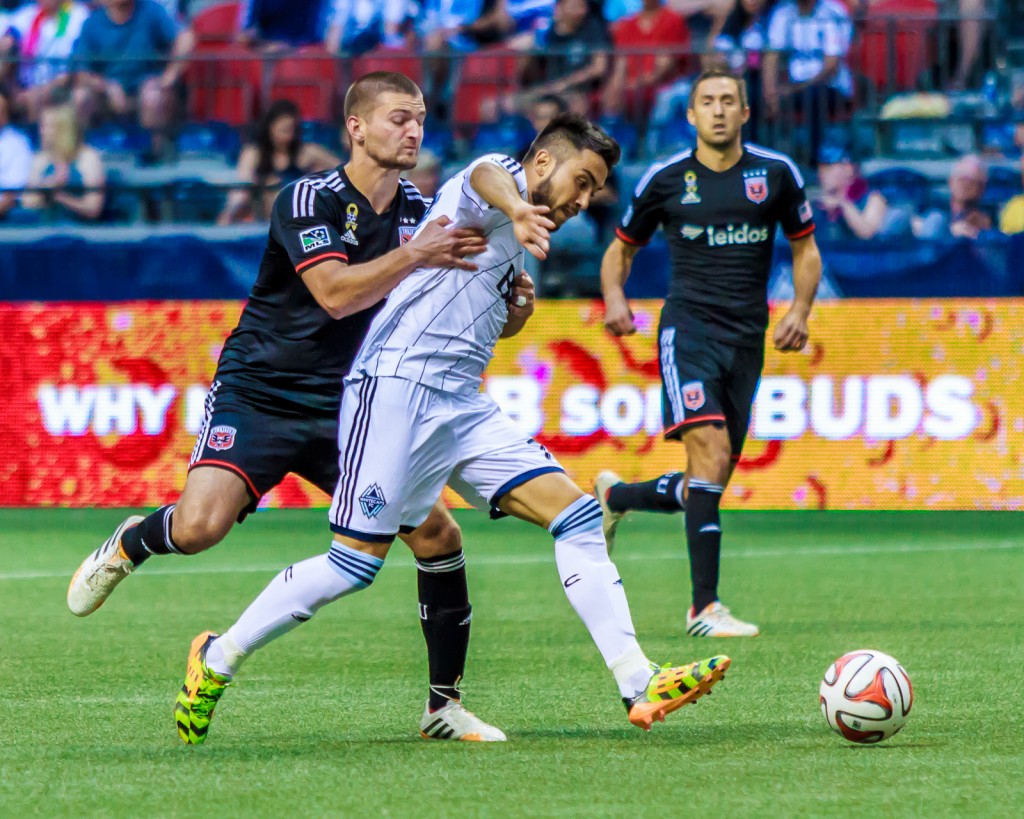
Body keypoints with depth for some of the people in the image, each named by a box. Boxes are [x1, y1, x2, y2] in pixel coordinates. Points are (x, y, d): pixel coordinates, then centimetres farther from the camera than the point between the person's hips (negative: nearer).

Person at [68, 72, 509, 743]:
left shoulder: (420, 212, 4)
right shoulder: (308, 200, -13)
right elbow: (335, 294, -27)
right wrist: (414, 255, -36)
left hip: (347, 409, 5)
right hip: (258, 392, -5)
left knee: (438, 536, -8)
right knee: (200, 525, -26)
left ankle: (445, 702, 7)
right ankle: (130, 545, 13)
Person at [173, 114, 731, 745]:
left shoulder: (514, 250, 24)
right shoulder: (500, 175, -2)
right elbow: (486, 177, -31)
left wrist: (514, 315, 18)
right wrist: (516, 209, -53)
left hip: (464, 407, 9)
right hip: (397, 385, -9)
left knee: (577, 514, -6)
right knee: (357, 562, -8)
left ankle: (639, 684, -13)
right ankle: (218, 658, 10)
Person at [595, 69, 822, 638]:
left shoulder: (776, 173, 5)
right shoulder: (666, 180, 2)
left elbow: (806, 249, 16)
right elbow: (621, 249, 15)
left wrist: (800, 311, -1)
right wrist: (615, 299, -5)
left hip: (747, 338, 4)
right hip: (689, 329, -3)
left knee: (712, 485, 7)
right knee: (711, 455, -22)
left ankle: (615, 497, 38)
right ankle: (705, 608, -21)